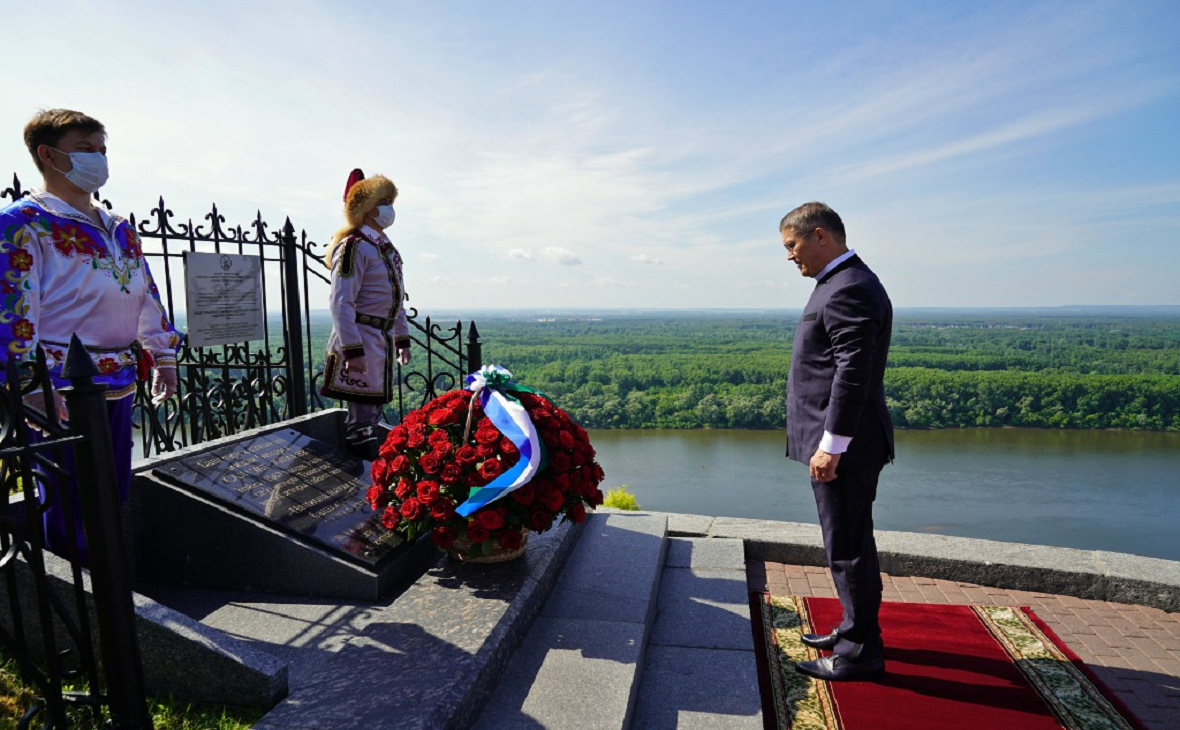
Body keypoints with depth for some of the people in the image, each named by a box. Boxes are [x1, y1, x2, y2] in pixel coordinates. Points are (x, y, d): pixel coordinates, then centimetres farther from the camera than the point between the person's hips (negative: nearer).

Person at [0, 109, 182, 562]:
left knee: (114, 499, 16)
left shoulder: (119, 230, 16)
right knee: (68, 510, 1)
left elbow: (146, 296, 20)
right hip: (61, 386, -7)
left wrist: (162, 356, 16)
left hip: (118, 383, 7)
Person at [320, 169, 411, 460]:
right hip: (360, 340, -9)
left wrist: (402, 339, 19)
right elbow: (341, 303, -20)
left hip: (383, 340, 9)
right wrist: (353, 350, -24)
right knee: (363, 417, -3)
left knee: (375, 408, 17)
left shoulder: (386, 247, 16)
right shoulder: (354, 246, -13)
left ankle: (372, 464, 30)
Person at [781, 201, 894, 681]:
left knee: (848, 547, 1)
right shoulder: (842, 284, 16)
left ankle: (862, 652, 17)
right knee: (849, 542, 20)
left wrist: (830, 445, -22)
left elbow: (853, 373, -24)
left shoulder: (850, 290, -17)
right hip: (840, 442, 11)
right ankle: (856, 628, 36)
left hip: (844, 446, -11)